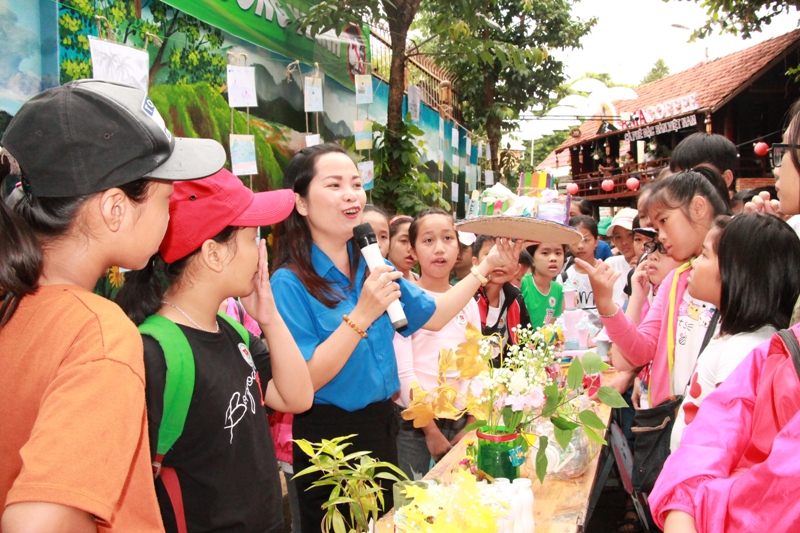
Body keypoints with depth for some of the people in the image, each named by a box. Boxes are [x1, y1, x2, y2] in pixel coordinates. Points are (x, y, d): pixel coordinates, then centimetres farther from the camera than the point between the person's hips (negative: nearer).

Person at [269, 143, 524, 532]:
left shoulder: (372, 266, 2)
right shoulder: (290, 283, -19)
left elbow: (432, 316, 10)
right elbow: (303, 383, -24)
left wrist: (486, 266, 6)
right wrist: (361, 315, -30)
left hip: (382, 426, 7)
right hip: (329, 439, -7)